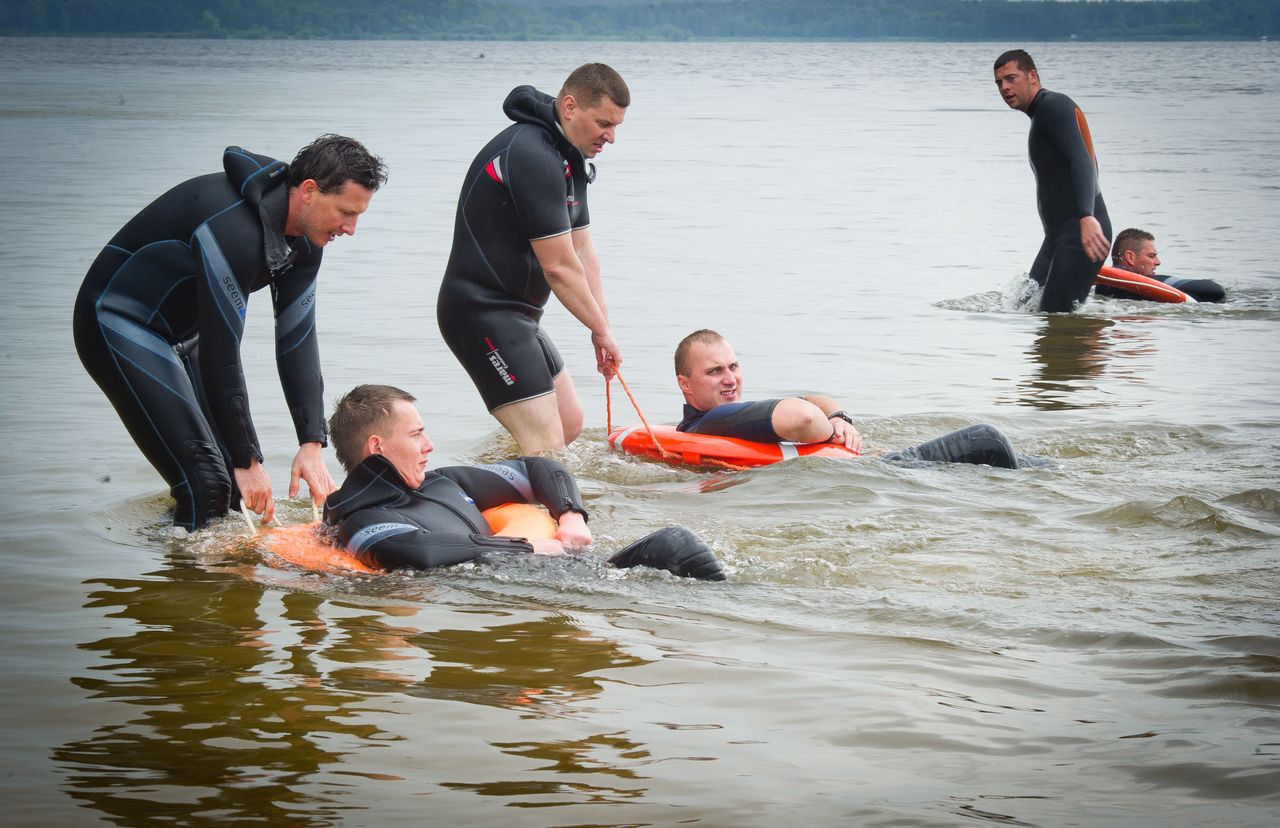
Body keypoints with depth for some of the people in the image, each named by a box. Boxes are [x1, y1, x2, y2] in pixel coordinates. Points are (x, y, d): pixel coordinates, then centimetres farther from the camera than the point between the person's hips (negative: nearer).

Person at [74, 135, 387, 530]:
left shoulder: (304, 237, -4)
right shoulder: (234, 229, -33)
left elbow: (297, 342, 0)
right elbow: (221, 356, -29)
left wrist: (312, 444, -9)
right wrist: (248, 461, -23)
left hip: (183, 332, 9)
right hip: (121, 326, -9)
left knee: (239, 480, 5)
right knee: (205, 482, -18)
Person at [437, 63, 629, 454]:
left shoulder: (569, 158, 13)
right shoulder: (532, 155, -21)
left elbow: (583, 251, 15)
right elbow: (559, 266, -20)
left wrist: (602, 327, 7)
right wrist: (601, 329, -9)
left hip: (516, 314, 11)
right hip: (484, 312, -11)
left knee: (570, 424, 16)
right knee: (547, 446, -16)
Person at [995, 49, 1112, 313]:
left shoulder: (1052, 105, -7)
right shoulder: (1041, 116, 24)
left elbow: (1082, 161, -21)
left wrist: (1087, 217, -35)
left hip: (1082, 232, -11)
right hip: (1058, 235, 11)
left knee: (1055, 314, -18)